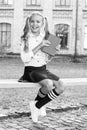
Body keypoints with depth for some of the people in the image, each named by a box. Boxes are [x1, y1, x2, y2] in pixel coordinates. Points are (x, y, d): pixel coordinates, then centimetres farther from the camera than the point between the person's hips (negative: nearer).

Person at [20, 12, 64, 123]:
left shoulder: (45, 38, 9)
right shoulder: (26, 38, -4)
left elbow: (46, 60, 13)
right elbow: (25, 58, -17)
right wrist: (39, 46, -20)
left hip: (43, 69, 5)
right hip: (30, 70, -5)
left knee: (60, 87, -16)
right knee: (48, 84, -32)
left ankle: (37, 105, 2)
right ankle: (37, 104, -1)